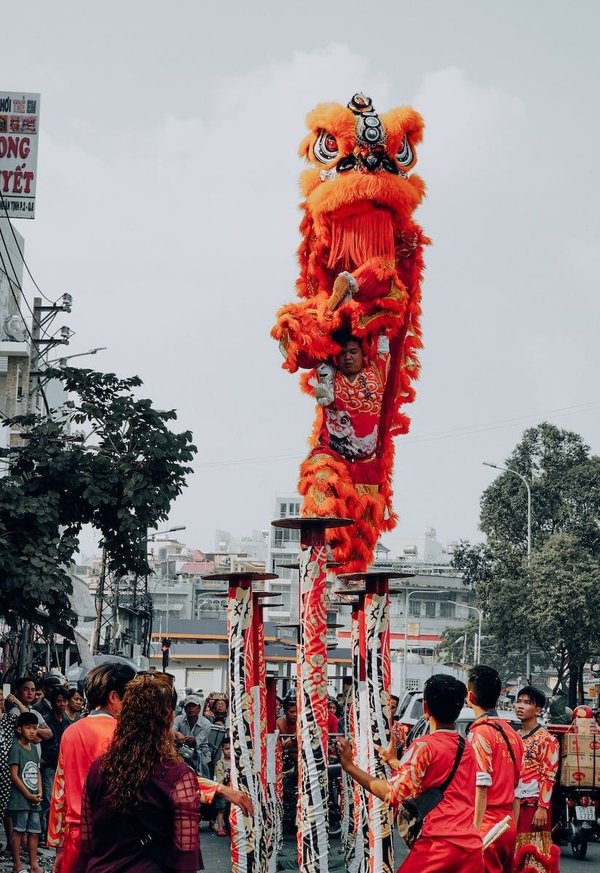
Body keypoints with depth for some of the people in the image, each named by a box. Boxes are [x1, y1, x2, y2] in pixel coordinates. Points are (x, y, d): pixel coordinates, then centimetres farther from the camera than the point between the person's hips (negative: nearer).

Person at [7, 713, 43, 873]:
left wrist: (39, 792, 1)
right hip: (20, 799, -7)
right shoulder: (16, 748, -10)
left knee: (34, 832, 8)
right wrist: (28, 795, -12)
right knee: (18, 831, -2)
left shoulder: (33, 748, 13)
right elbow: (14, 775, -14)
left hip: (34, 800, 7)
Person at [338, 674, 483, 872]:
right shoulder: (467, 748, 15)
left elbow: (393, 794, -12)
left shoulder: (425, 746, -6)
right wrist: (394, 762, 32)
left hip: (438, 844, -6)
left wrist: (350, 766, -6)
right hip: (471, 846, 6)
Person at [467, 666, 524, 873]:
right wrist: (513, 826, 19)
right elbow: (517, 786, 15)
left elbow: (481, 788, -16)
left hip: (487, 824, -8)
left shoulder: (480, 733, -11)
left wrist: (473, 830, -16)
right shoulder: (512, 733, 12)